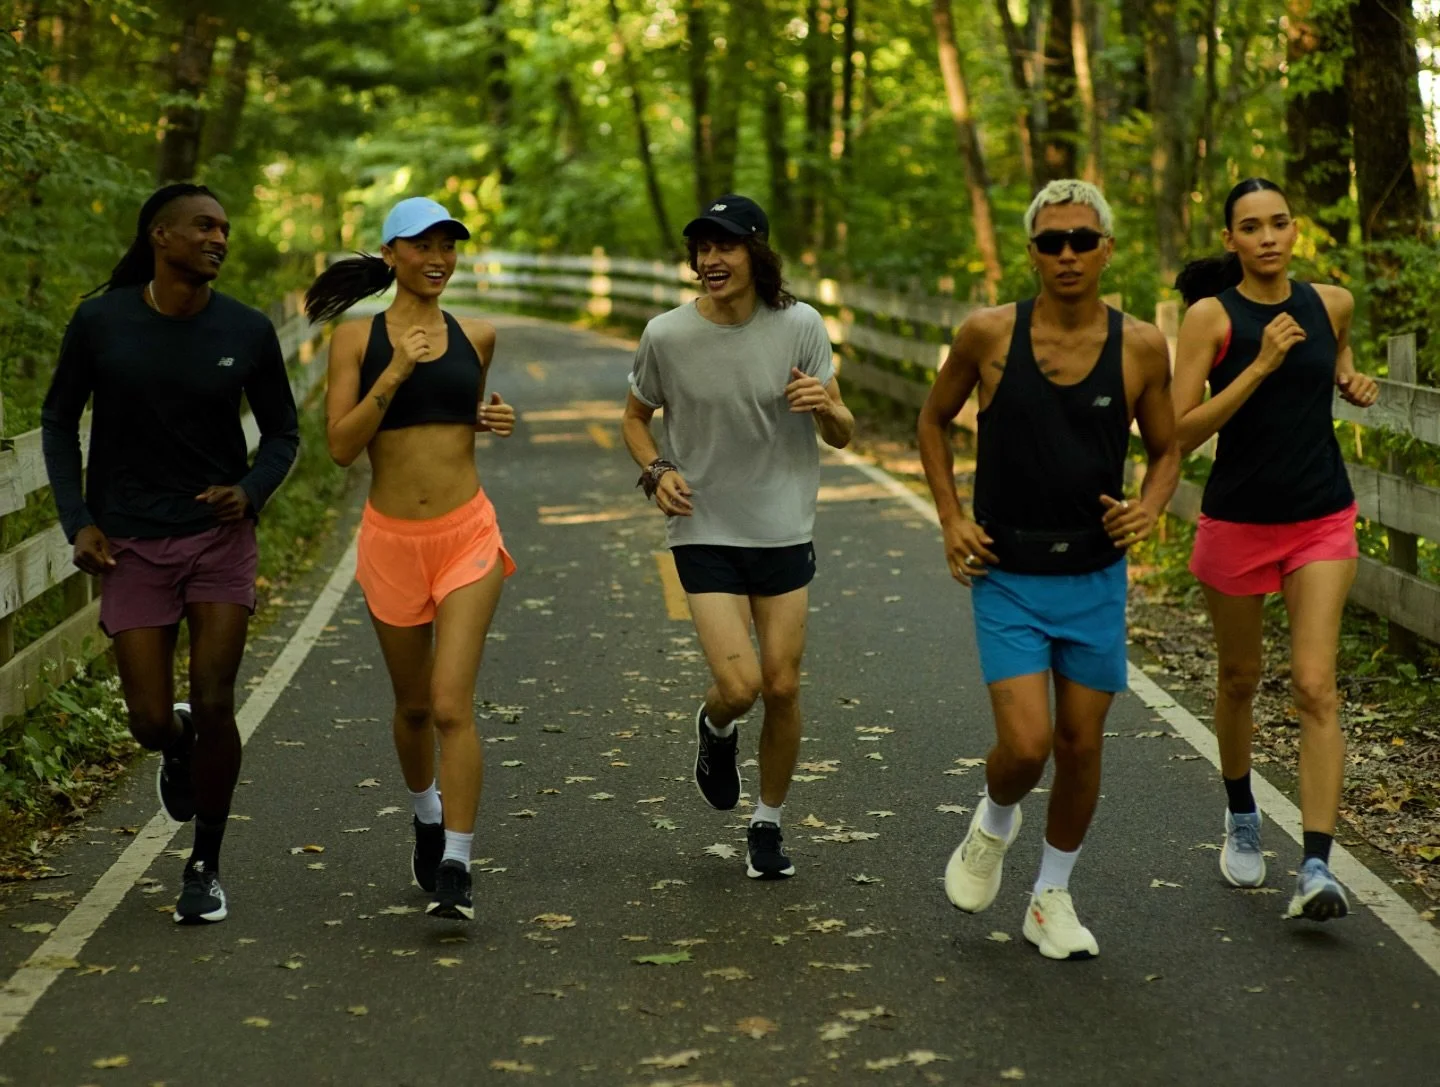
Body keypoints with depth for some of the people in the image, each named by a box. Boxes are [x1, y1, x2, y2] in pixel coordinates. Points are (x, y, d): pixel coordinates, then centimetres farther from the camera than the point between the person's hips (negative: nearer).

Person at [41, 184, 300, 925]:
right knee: (151, 721, -2)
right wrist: (77, 521, -5)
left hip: (220, 535, 0)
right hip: (131, 544, 0)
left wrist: (251, 491, -13)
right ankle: (178, 746, 38)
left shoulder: (247, 332, -5)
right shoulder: (100, 322, -7)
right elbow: (58, 421, 5)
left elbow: (282, 433, 7)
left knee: (214, 705, -8)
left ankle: (205, 866, 13)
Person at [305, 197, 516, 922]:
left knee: (452, 704, -12)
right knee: (413, 704, 16)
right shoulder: (356, 339, -1)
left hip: (467, 535, 0)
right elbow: (341, 446, -9)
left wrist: (494, 420, 3)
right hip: (391, 539, 0)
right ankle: (427, 817, 43)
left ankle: (455, 868, -10)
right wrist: (393, 374, -18)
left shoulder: (475, 337, 6)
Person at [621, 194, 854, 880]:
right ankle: (714, 726, 25)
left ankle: (768, 823, 25)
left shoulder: (799, 327, -7)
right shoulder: (666, 336, -8)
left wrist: (826, 406, -27)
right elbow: (635, 419, 9)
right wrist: (657, 471, -11)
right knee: (739, 686, -14)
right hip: (704, 534, -1)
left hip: (784, 532, 1)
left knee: (782, 688, 4)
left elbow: (842, 436, -3)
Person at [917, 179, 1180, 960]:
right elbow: (934, 419, 8)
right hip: (1008, 579, -2)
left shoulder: (1141, 348, -4)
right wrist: (950, 517, -2)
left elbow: (1165, 451, 10)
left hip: (1096, 579, 2)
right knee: (1026, 745, -14)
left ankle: (1051, 900, 28)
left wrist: (1148, 510, -11)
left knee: (1081, 747, 8)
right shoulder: (988, 335, -8)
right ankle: (993, 820, 22)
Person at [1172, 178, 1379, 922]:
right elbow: (1181, 432, -18)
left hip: (1322, 523, 1)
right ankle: (1241, 818, 41)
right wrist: (1260, 366, -25)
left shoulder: (1331, 303, 1)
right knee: (1240, 679, 15)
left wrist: (1352, 381, 2)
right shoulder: (1211, 316, -10)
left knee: (1315, 687, -11)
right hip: (1237, 521, -1)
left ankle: (1317, 869, -13)